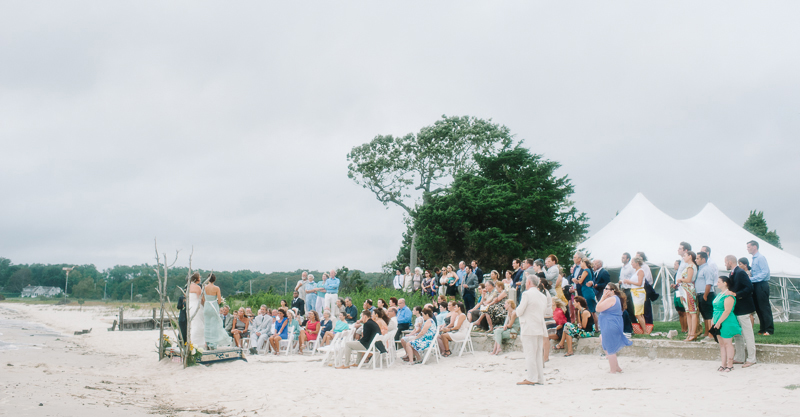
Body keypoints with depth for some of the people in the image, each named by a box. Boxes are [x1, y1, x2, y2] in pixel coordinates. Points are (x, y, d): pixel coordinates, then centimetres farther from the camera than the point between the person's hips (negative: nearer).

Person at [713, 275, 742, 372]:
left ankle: (730, 365, 5)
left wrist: (718, 322, -23)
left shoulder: (728, 295, -18)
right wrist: (714, 320, 17)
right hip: (719, 324, 10)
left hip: (727, 323, -10)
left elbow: (727, 311, -23)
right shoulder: (720, 294, 14)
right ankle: (723, 364, 18)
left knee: (727, 343, -2)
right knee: (721, 344, 12)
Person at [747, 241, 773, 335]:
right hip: (756, 285, 9)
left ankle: (769, 330, 0)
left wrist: (751, 279, -21)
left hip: (762, 285, -9)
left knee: (764, 308, -5)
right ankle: (762, 329, 17)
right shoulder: (754, 259, 15)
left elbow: (764, 272, -19)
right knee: (758, 308, 11)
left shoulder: (760, 258, -12)